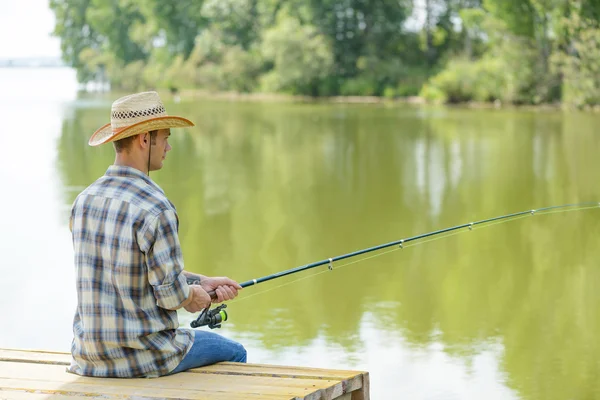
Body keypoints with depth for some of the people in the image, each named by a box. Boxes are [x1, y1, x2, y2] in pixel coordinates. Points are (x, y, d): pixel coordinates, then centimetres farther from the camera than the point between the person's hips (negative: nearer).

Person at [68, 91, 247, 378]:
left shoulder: (84, 201, 3)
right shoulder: (155, 209, -22)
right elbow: (172, 295, -18)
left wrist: (202, 283, 14)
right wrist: (195, 295, 4)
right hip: (143, 357, -7)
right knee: (233, 354, 20)